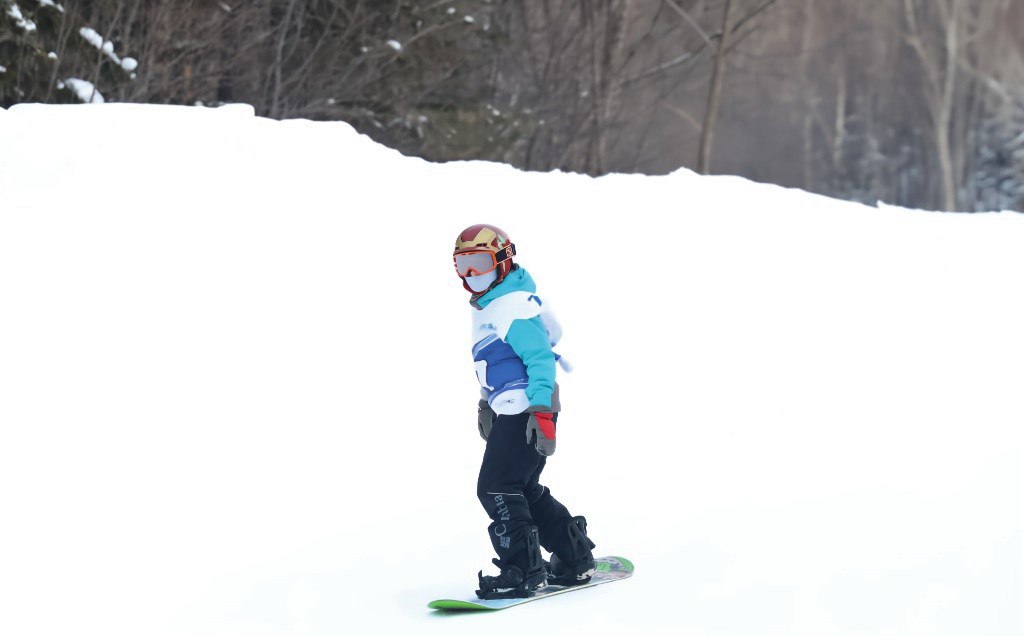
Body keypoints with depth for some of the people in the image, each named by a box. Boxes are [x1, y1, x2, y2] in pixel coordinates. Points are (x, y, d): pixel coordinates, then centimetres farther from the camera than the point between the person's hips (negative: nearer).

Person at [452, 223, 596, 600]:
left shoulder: (515, 306, -16)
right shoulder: (484, 308, 16)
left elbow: (541, 360, -21)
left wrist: (540, 411, -26)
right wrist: (486, 404, 32)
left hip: (527, 413, -10)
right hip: (510, 411, 10)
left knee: (496, 489, -12)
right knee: (524, 491, 15)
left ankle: (523, 572, -9)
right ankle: (576, 560, 24)